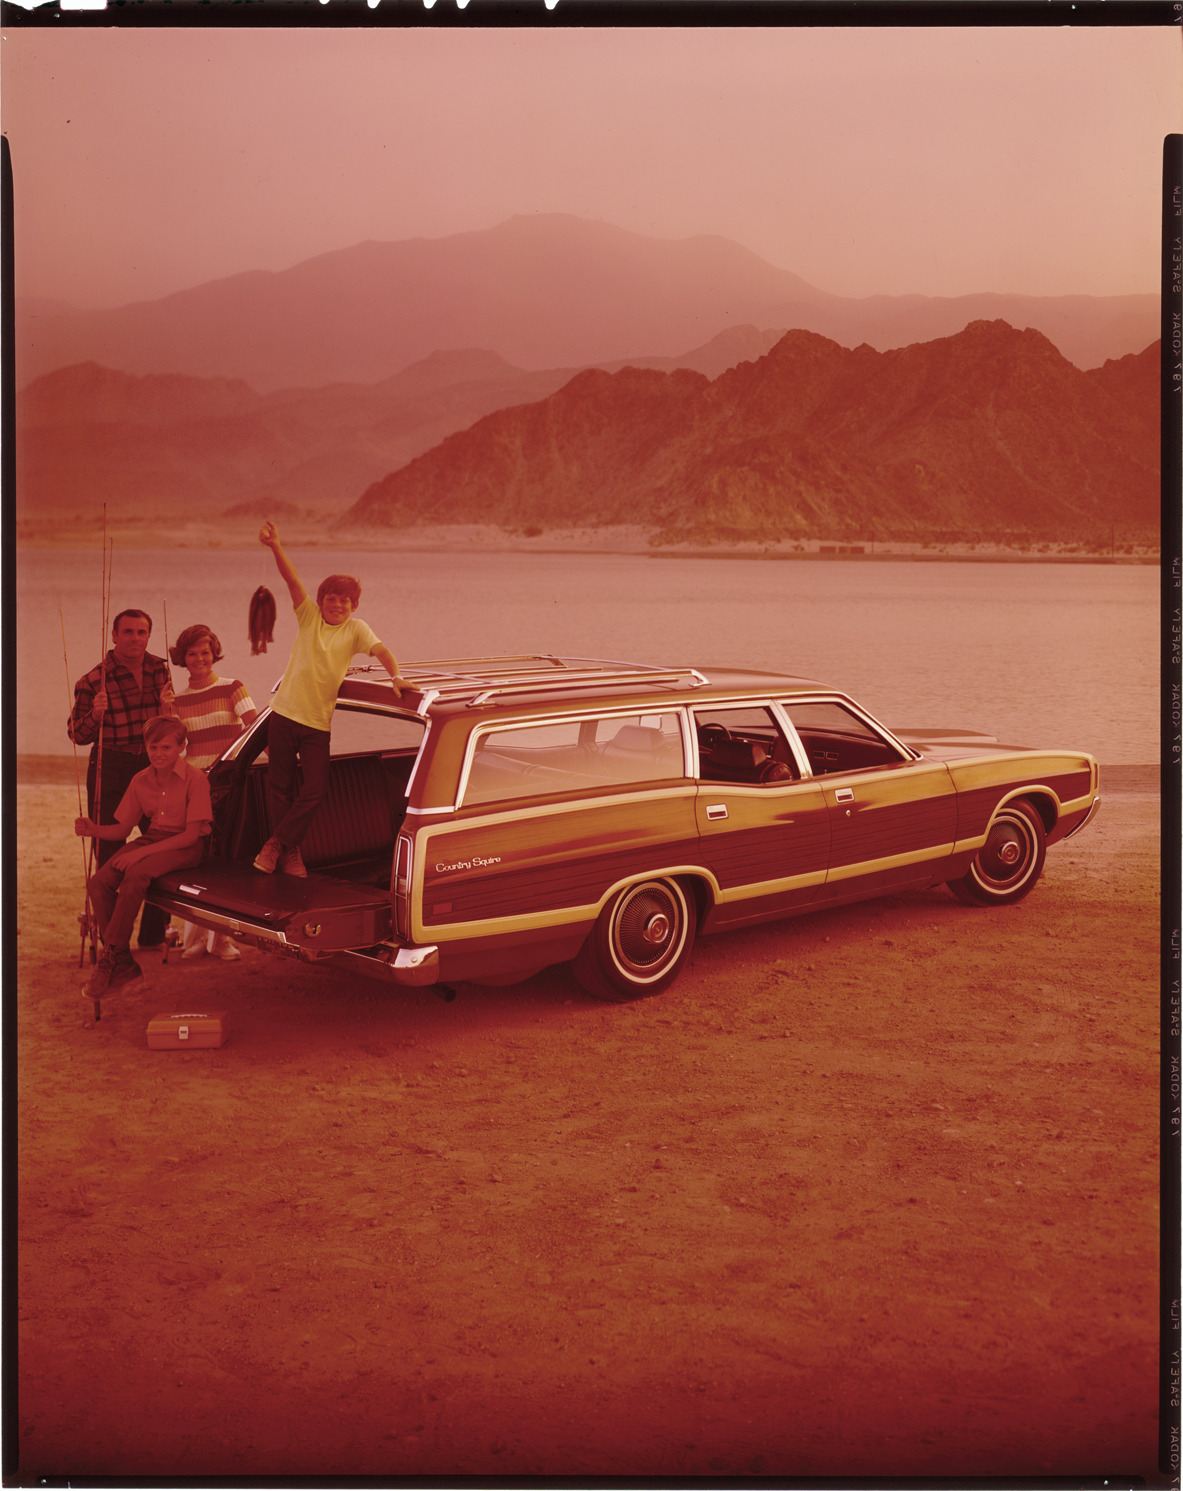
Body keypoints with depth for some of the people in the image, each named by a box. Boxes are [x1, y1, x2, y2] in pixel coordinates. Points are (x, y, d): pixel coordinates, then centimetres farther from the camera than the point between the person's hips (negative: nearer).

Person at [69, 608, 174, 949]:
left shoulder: (159, 669, 7)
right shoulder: (94, 680, -6)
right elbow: (76, 735, -3)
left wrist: (168, 708, -5)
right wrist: (95, 714, -22)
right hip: (110, 770, -4)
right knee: (109, 854, -1)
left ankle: (153, 933, 17)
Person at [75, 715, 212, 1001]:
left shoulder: (195, 778, -12)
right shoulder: (141, 780, 7)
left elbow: (191, 834, -16)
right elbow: (123, 829, 11)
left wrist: (142, 852, -23)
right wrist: (94, 830, -12)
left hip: (185, 847, -6)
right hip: (151, 838, 6)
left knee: (136, 874, -35)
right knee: (100, 882, -19)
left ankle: (110, 955, -23)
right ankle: (124, 965, -11)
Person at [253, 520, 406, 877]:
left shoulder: (355, 629, 2)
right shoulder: (309, 616, 3)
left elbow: (381, 650, -13)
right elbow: (291, 579, -9)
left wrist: (395, 675, -34)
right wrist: (275, 546, -23)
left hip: (318, 724, 0)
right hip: (285, 714, 1)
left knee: (315, 790, -7)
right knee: (281, 787, 6)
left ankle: (275, 844, 9)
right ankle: (289, 853, 17)